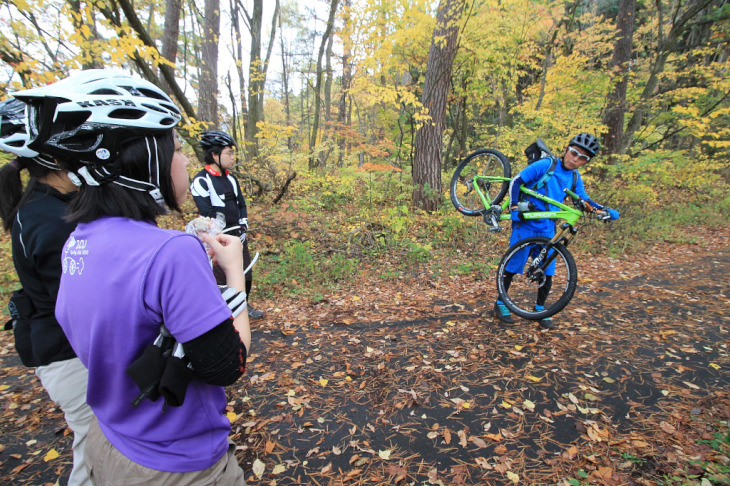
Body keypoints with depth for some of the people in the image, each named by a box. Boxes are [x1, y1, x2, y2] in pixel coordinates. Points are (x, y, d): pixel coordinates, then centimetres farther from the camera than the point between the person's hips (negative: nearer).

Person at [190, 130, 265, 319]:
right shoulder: (201, 181, -11)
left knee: (246, 273, 11)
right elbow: (206, 213, -15)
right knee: (218, 276, -2)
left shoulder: (231, 178, 11)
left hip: (237, 234, 7)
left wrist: (243, 228, 3)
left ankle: (245, 305, 30)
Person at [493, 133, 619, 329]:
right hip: (525, 224, -5)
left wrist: (606, 210, -1)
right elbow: (516, 181, -8)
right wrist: (514, 207, -16)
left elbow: (584, 200, 15)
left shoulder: (574, 177, 9)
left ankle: (540, 309, 23)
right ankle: (500, 304, 15)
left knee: (547, 271, 5)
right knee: (513, 265, 0)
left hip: (547, 229, 5)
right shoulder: (545, 165, -8)